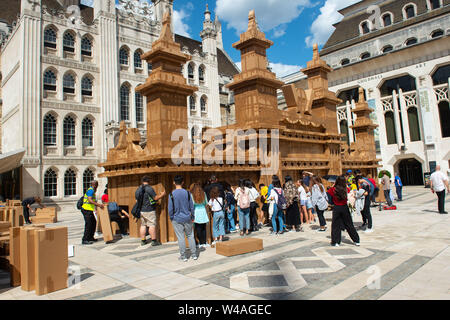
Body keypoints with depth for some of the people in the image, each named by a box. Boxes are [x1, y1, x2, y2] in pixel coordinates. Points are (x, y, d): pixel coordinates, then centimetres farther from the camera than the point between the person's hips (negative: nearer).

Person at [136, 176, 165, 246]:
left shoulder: (138, 189, 9)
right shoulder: (149, 188, -14)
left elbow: (137, 199, 16)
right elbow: (155, 198, -14)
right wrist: (162, 194, 2)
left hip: (141, 210, 7)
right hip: (149, 210, -7)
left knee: (143, 225, 12)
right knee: (152, 225, -3)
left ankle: (143, 240, 17)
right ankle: (154, 241, -1)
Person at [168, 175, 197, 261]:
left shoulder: (172, 194, -10)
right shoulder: (187, 193, -5)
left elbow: (170, 209, -7)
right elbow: (191, 206, 0)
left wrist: (171, 218, 8)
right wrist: (192, 217, 11)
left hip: (177, 219, -2)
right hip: (187, 218, 2)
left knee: (180, 238, 5)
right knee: (190, 236, 13)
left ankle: (183, 256, 13)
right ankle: (194, 254, 18)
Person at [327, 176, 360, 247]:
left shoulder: (333, 189, -12)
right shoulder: (346, 189, -6)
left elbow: (328, 192, 8)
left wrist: (333, 186, 3)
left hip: (336, 208, -2)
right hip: (345, 207, 2)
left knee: (335, 225, 7)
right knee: (349, 224, 12)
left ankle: (335, 242, 7)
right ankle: (356, 240, 20)